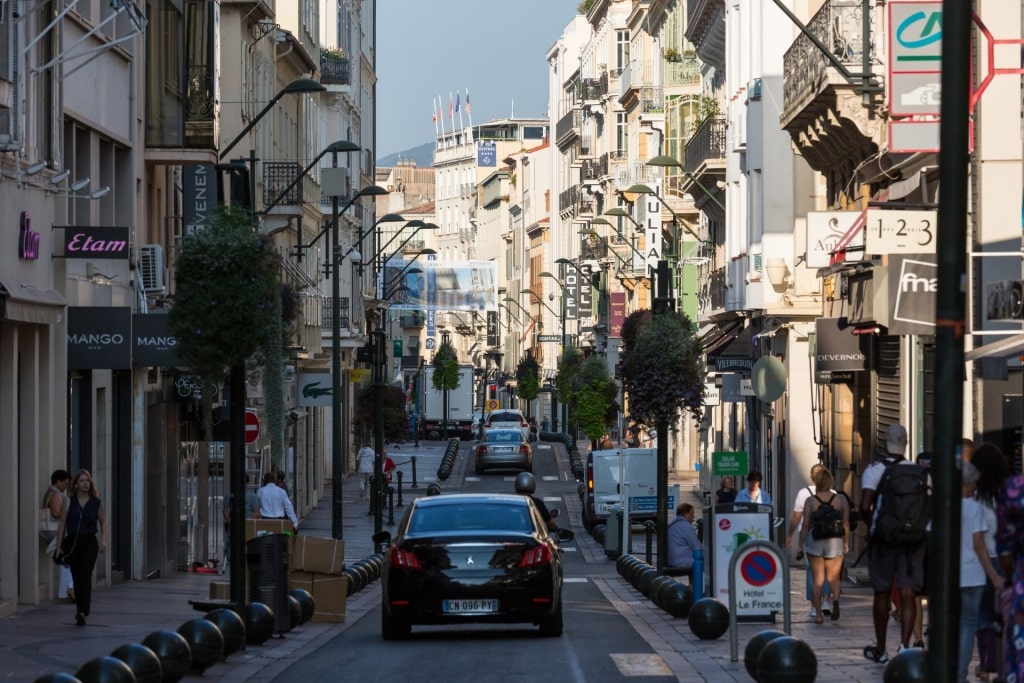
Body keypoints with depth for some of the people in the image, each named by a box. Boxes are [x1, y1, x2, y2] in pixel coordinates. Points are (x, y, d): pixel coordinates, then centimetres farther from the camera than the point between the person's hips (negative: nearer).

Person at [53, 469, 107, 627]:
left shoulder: (96, 502, 2)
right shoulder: (69, 501, 1)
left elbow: (103, 522, 15)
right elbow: (62, 524, 3)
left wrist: (103, 540, 1)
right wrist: (59, 547, 2)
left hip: (89, 542, -2)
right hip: (72, 541, 2)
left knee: (85, 577, -14)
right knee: (76, 578, 8)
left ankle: (82, 613, -22)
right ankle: (80, 610, 22)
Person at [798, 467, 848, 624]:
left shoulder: (810, 501, -6)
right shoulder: (840, 500, -2)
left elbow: (805, 525, -5)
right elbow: (846, 524, 0)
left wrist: (801, 545, 5)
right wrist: (846, 543, 12)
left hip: (814, 543, -1)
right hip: (835, 543, 1)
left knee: (817, 579, 8)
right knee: (833, 578, 14)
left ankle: (818, 614, 4)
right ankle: (835, 599, -17)